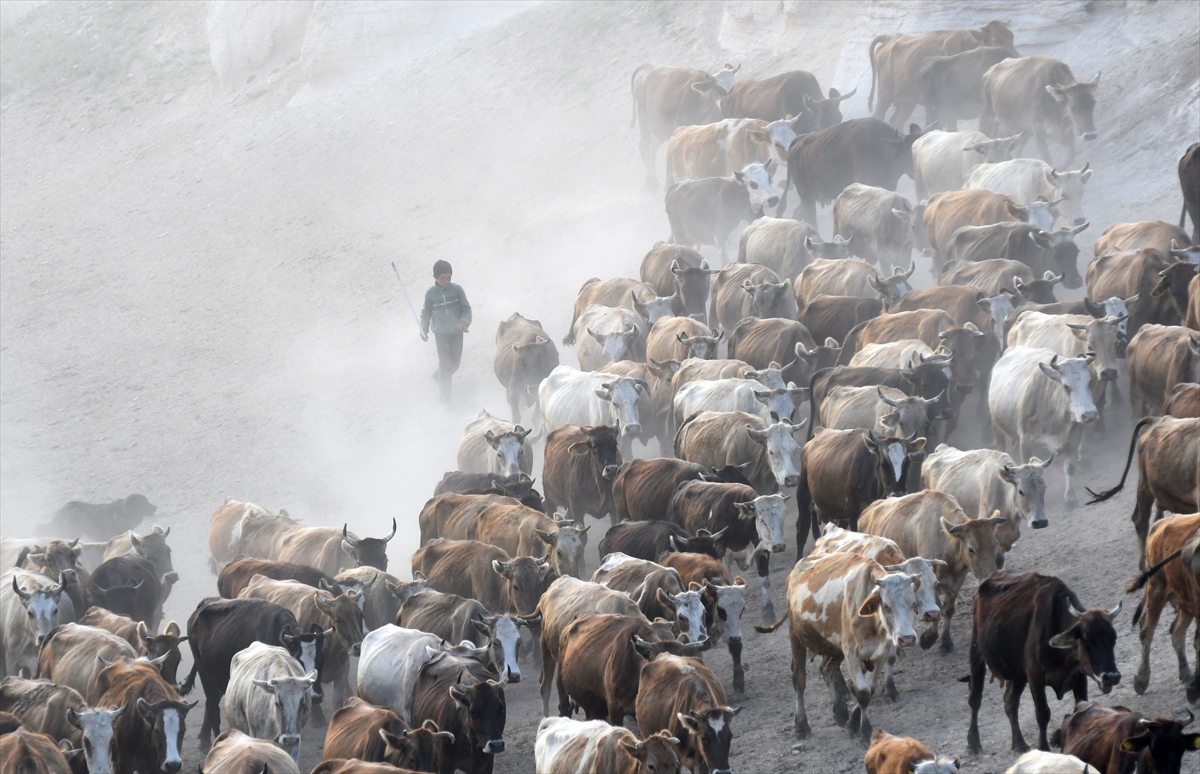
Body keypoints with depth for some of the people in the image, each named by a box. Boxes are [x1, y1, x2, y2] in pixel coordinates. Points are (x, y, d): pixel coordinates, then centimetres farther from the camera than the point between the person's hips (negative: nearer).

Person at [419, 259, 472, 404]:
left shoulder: (457, 289, -9)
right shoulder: (430, 293, -9)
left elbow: (466, 308, -6)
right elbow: (426, 313, 5)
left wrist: (465, 322, -23)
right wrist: (424, 329, 5)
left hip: (457, 332, 2)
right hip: (441, 334, -2)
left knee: (454, 365, 12)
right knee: (446, 365, -6)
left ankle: (438, 376, 44)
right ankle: (445, 396, 9)